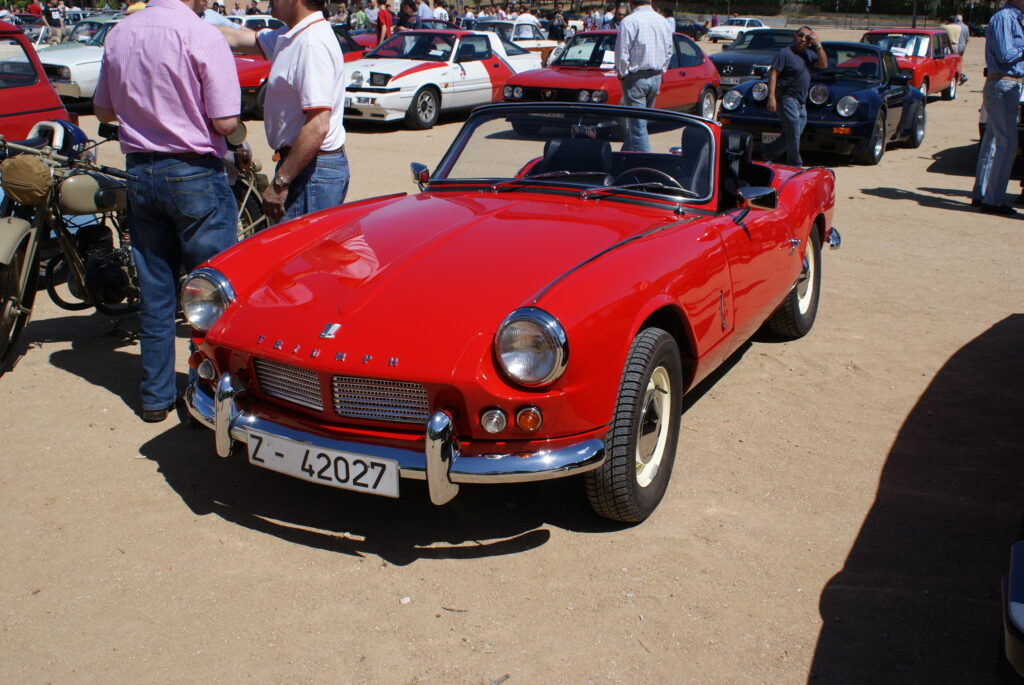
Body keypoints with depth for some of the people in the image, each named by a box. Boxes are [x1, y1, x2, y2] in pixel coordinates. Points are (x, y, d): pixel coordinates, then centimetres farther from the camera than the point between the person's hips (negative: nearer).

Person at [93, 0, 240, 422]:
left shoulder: (118, 34, 5)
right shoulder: (202, 37, -14)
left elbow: (103, 109, 13)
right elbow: (224, 122, -16)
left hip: (140, 172, 6)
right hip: (195, 174, -6)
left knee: (155, 290, 13)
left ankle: (157, 395, 20)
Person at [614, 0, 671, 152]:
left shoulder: (629, 22, -15)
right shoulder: (662, 21, 7)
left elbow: (622, 53, -15)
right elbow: (669, 51, 13)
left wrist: (621, 73, 1)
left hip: (635, 78, -7)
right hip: (656, 78, 7)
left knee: (638, 123, -5)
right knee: (637, 121, 17)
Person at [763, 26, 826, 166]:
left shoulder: (808, 54, 15)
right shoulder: (784, 53, -8)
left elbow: (823, 64, 5)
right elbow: (773, 74, -14)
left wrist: (818, 45, -5)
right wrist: (771, 97, -24)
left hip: (801, 102, 8)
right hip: (787, 98, -8)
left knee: (793, 135, 10)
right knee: (794, 135, -8)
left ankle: (768, 152, 24)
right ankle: (795, 165, 2)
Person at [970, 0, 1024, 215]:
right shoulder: (1003, 18, -11)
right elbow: (1005, 55, -19)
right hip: (1002, 86, -10)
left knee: (993, 142, 12)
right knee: (1006, 144, -10)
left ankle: (980, 195, 18)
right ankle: (992, 200, -8)